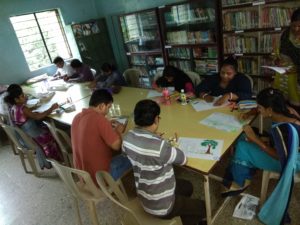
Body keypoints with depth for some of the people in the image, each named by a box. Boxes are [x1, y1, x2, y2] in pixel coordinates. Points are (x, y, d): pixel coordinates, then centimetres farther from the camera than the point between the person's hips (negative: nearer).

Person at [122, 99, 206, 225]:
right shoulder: (159, 147, -37)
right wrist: (171, 147, -1)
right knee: (202, 207, 16)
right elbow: (183, 160, -18)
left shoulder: (128, 137, -14)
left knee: (187, 187, 28)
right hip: (161, 206, -7)